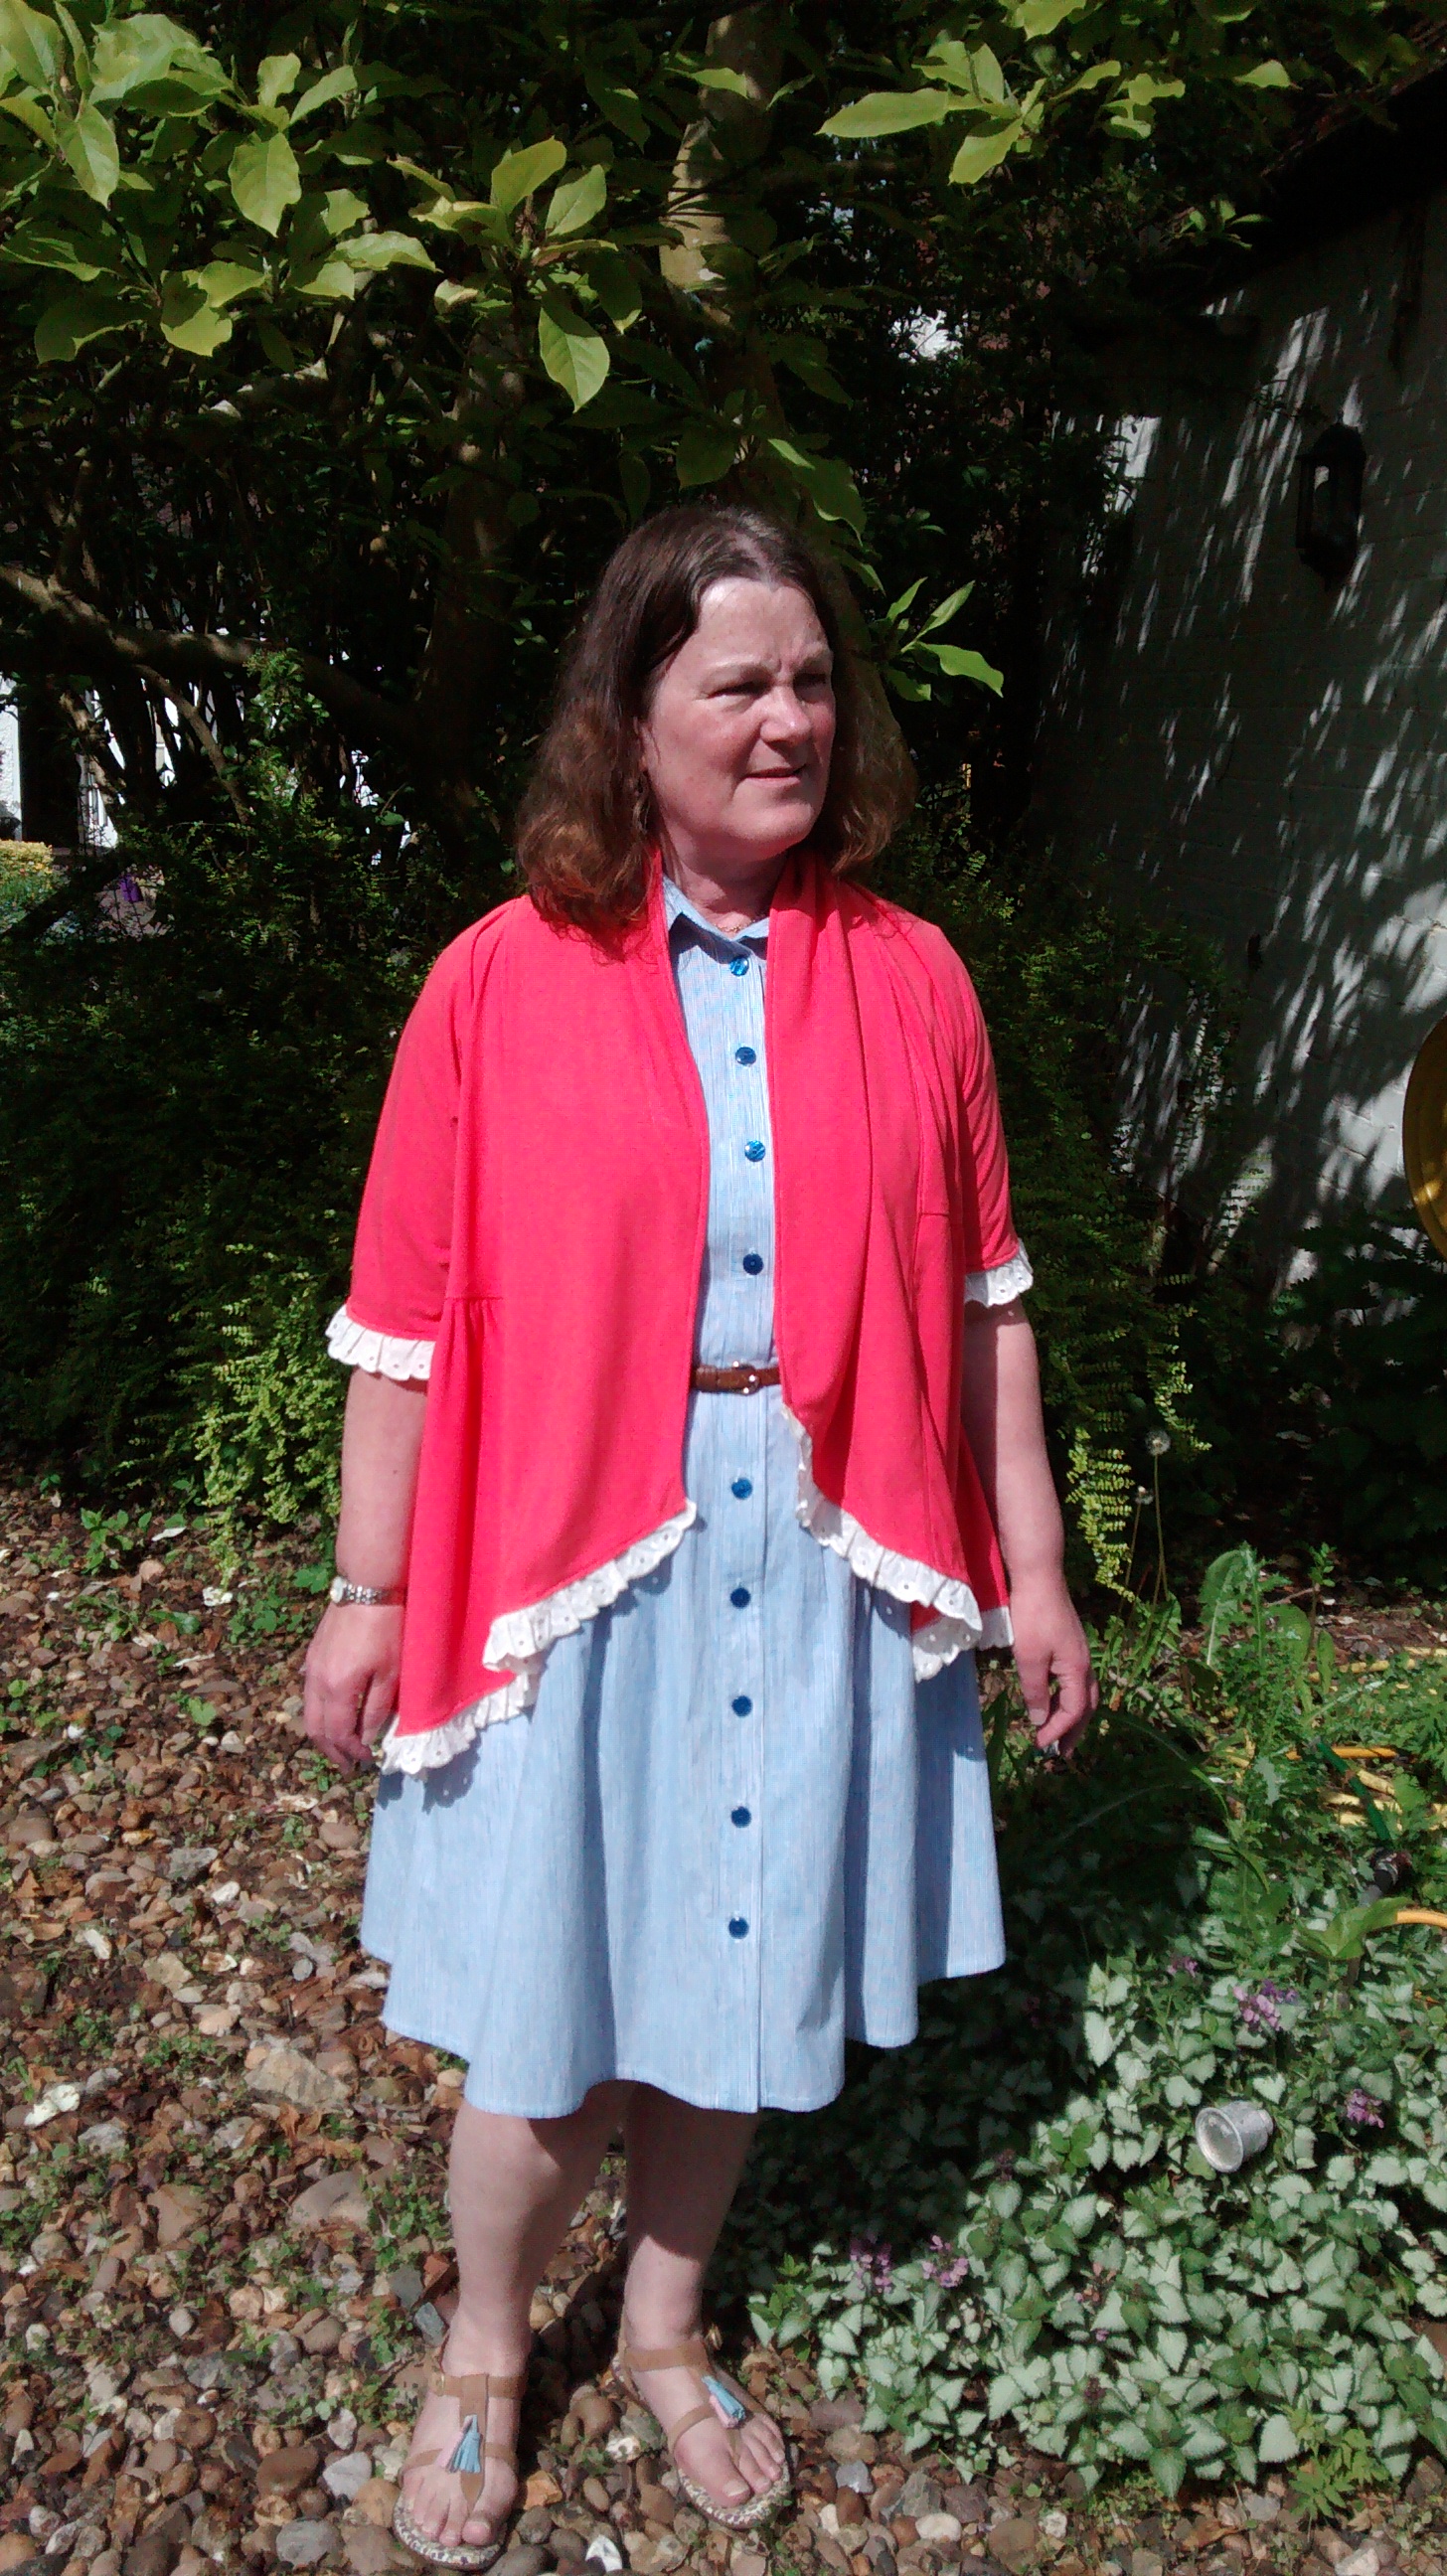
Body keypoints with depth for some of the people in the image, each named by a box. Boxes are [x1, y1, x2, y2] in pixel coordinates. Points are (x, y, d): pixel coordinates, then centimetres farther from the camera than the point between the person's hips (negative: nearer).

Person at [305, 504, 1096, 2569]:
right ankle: (485, 2358, 41)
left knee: (735, 1991, 18)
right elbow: (408, 1323, -4)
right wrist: (367, 1589, -2)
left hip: (818, 1565, 3)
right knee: (544, 2021, 11)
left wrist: (1034, 1570, 6)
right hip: (575, 1563, -2)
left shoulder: (910, 979, 0)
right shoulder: (501, 983, -7)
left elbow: (981, 1301, 5)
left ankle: (669, 2330, 45)